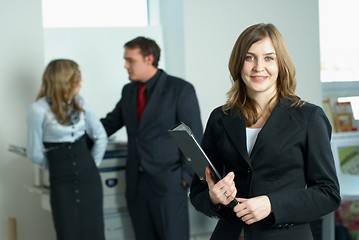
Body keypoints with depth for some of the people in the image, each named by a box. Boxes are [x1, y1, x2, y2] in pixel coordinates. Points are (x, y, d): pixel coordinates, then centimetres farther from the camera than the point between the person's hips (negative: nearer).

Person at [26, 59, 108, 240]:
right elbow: (35, 153, -3)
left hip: (89, 177, 4)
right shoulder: (39, 110, -11)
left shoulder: (80, 102, 4)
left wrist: (91, 165, 9)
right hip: (62, 182, -4)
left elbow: (101, 137, 12)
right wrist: (58, 167, 10)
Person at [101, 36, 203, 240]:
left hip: (168, 182, -6)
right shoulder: (128, 91, 13)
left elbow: (194, 137, -8)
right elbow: (110, 123, 21)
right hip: (136, 182, 6)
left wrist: (187, 177, -12)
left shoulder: (181, 89, -6)